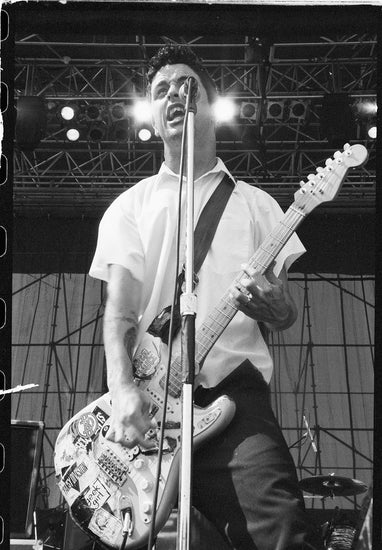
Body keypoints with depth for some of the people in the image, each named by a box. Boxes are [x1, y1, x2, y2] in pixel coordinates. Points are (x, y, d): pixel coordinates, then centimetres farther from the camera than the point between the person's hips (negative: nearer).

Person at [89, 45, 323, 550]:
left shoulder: (254, 203, 18)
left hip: (234, 392, 0)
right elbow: (119, 309, 4)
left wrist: (273, 305, -11)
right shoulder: (130, 205, 17)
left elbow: (287, 317, 15)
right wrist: (122, 388, -15)